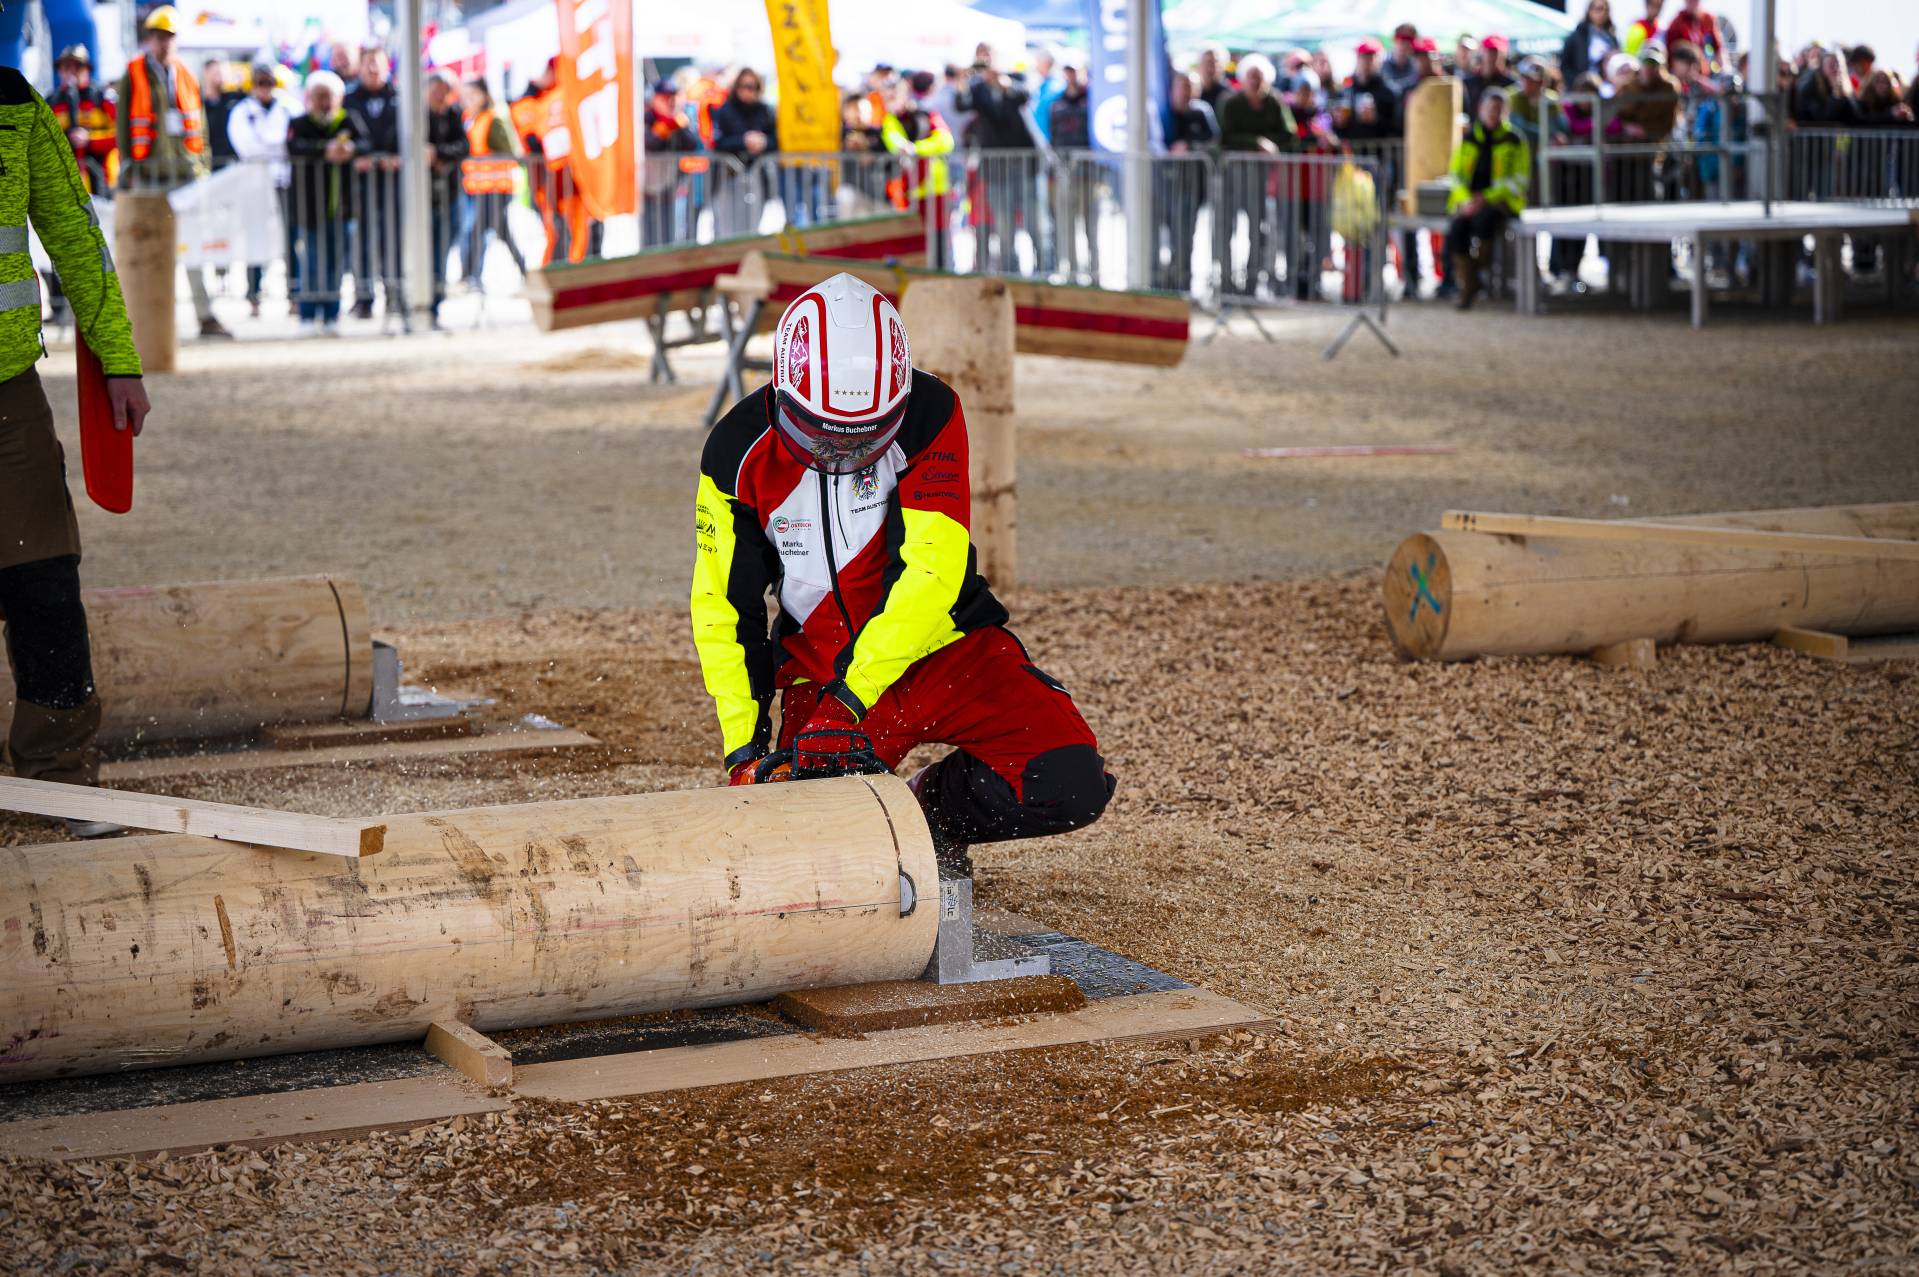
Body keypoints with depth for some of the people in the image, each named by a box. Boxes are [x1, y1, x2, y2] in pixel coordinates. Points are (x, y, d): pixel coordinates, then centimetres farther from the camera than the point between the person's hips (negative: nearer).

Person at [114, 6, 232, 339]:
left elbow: (199, 123, 17)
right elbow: (122, 123, 1)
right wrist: (128, 165, -4)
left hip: (186, 170, 3)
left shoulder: (186, 76, 13)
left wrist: (202, 162, 11)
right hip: (149, 172, -3)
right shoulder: (133, 76, 3)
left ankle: (205, 315, 0)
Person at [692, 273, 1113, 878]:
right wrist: (743, 749, -12)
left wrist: (847, 701, -33)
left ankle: (931, 810, 10)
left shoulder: (929, 415, -18)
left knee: (1070, 784, -19)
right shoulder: (739, 452, -12)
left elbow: (931, 571, -25)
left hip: (940, 645, 0)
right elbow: (725, 611, -4)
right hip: (819, 668, 1)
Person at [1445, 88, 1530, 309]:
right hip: (1469, 200, 3)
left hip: (1500, 200, -2)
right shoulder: (1468, 139, 11)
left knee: (1484, 218, -38)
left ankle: (1475, 272, -21)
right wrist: (1466, 200, -12)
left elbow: (1519, 180, -1)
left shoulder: (1514, 141, 3)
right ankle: (1467, 286, -16)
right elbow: (1456, 174, 8)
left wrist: (1487, 198, -13)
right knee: (1456, 230, -29)